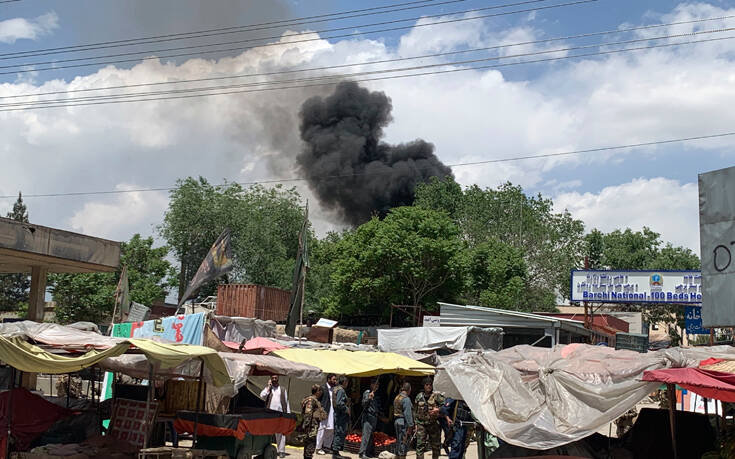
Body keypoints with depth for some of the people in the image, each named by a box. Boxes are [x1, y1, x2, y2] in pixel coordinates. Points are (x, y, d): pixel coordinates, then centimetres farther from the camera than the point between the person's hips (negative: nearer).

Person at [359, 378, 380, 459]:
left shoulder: (375, 394, 19)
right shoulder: (367, 392, -5)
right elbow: (364, 404, -16)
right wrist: (369, 398, -32)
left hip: (374, 417, 8)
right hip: (368, 416, -8)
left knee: (371, 435, 7)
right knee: (366, 434, -13)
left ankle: (368, 452, 10)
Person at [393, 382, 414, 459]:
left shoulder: (397, 397, 13)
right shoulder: (406, 399, -15)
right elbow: (407, 414, -18)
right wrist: (410, 426, -17)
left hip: (397, 421, 9)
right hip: (404, 422, -9)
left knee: (398, 441, 17)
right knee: (404, 442, -5)